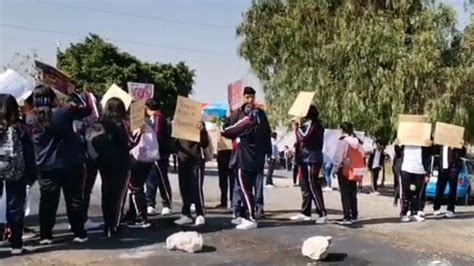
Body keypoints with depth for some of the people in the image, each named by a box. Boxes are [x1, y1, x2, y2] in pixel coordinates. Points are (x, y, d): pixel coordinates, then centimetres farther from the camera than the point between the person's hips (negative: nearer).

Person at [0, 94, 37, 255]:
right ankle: (16, 244, 9)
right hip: (16, 175, -1)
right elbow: (29, 155, -7)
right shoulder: (21, 130, -8)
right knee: (15, 208, 7)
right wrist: (31, 176, 0)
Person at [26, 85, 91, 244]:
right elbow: (87, 110, 1)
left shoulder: (30, 118, 0)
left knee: (47, 201, 10)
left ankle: (45, 235, 12)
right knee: (74, 198, 7)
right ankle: (79, 233, 11)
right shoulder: (64, 111, -9)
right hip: (71, 164, -2)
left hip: (45, 167, 2)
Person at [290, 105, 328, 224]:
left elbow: (304, 137, -23)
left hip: (311, 160, -10)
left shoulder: (312, 124, -12)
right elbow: (301, 140, 17)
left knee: (313, 187, -10)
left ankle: (323, 214, -8)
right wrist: (298, 126, 7)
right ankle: (305, 212, 20)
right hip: (306, 159, 10)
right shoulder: (308, 124, 18)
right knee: (305, 186, 13)